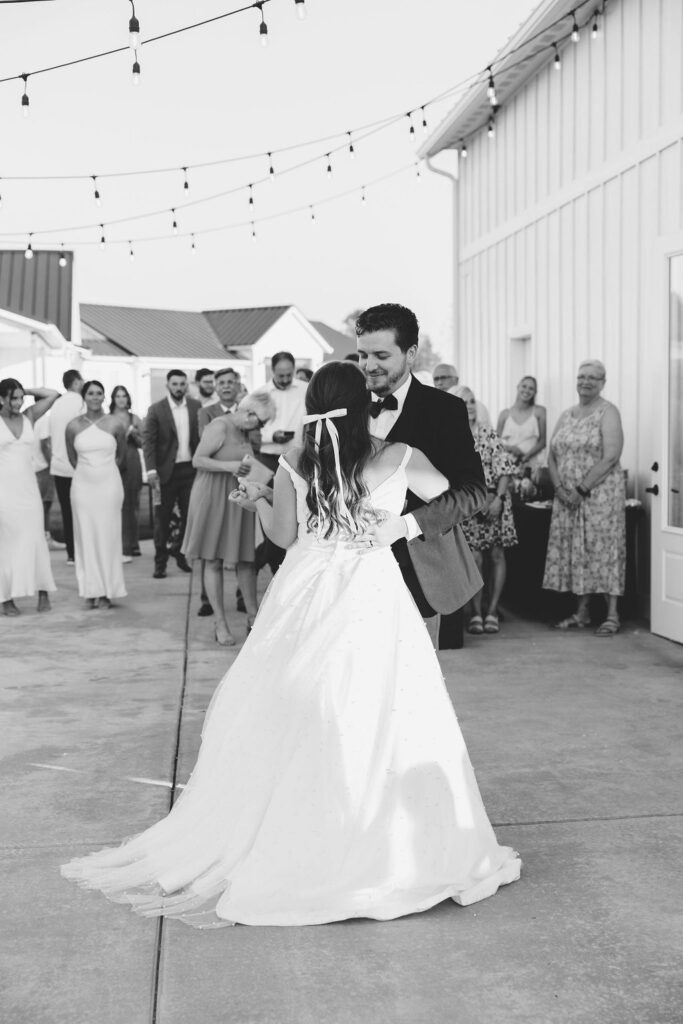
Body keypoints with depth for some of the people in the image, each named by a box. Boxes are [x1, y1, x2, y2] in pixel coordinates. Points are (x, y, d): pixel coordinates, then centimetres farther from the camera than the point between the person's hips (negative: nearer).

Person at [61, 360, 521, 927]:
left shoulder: (295, 462, -5)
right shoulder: (397, 457, -9)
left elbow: (283, 535, 4)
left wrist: (258, 499, 22)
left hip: (307, 597, 2)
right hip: (373, 599, -2)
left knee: (296, 720, 13)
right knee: (376, 721, 7)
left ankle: (285, 842, 26)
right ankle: (378, 847, 17)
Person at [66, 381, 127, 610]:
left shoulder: (115, 424, -3)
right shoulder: (74, 426, 0)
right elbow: (72, 458, 12)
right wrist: (88, 470, 12)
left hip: (109, 484, -1)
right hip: (83, 485, 1)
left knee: (108, 536, 2)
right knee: (86, 537, 3)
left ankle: (107, 591, 9)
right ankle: (91, 590, 9)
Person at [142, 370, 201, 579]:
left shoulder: (196, 407, 5)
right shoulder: (156, 410, -3)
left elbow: (203, 436, 5)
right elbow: (148, 441, -6)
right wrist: (151, 470, -15)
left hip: (190, 468, 3)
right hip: (166, 470, -2)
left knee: (189, 515, 6)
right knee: (162, 518, 3)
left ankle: (182, 556, 21)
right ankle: (160, 562, 10)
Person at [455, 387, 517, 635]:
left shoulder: (489, 434, 3)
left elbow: (505, 467, -1)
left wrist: (498, 498, -12)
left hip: (495, 502, 2)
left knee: (496, 556, 2)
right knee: (474, 559, -8)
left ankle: (492, 612, 10)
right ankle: (475, 613, 2)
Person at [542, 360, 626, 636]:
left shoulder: (607, 412, -5)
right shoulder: (566, 415, 15)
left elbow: (610, 457, -15)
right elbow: (552, 455, 12)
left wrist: (583, 489, -18)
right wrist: (559, 487, -4)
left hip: (601, 494, -6)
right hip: (567, 498, 6)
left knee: (602, 550, -5)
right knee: (574, 551, 7)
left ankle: (612, 615, 0)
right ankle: (582, 612, 15)